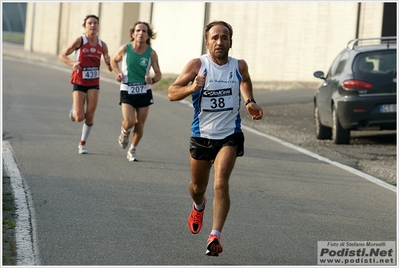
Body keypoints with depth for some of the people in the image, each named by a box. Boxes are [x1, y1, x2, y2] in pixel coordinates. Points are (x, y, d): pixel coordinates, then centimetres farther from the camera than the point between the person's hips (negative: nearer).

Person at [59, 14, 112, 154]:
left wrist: (108, 62, -14)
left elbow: (110, 68, 9)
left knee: (90, 115, -3)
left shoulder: (102, 45, 3)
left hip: (94, 84, 3)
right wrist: (72, 63, -24)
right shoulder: (80, 41, -8)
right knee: (80, 117, -8)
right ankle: (74, 110, 29)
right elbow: (62, 56, -6)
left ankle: (82, 143, 14)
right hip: (79, 83, -3)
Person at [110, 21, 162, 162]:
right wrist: (118, 73, -5)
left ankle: (132, 150, 26)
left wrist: (152, 80, -20)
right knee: (129, 122, -15)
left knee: (140, 124, 5)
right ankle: (124, 132, 22)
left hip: (144, 92, 2)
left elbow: (158, 74, 3)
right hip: (127, 91, -2)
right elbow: (113, 61, 13)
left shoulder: (151, 53, -5)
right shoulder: (125, 49, -7)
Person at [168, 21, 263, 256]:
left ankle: (215, 236, -20)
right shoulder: (197, 65, -11)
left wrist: (250, 101, 4)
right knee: (198, 187, 17)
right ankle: (199, 206, 54)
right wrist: (191, 88, -32)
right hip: (201, 135, 1)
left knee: (221, 184, -19)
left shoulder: (239, 66, -4)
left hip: (230, 135, -1)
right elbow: (172, 93, -13)